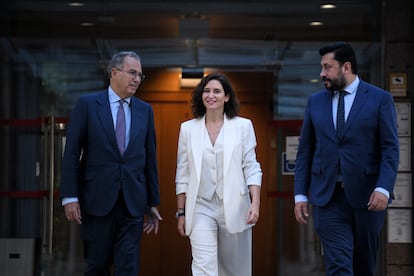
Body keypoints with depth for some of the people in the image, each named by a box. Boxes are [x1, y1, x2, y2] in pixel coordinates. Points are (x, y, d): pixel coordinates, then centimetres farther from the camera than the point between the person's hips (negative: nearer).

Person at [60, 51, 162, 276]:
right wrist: (70, 197, -9)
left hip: (133, 203, 2)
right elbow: (71, 154, -2)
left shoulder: (145, 110, 9)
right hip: (97, 200, -2)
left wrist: (153, 203, 9)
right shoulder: (87, 104, 0)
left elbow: (150, 158, 10)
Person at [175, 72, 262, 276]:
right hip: (201, 208, 0)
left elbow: (251, 168, 1)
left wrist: (255, 202, -11)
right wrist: (181, 212, 8)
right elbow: (182, 175, 10)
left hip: (234, 209, 0)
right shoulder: (188, 128, 7)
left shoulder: (243, 126, 3)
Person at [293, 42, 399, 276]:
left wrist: (383, 189, -16)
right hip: (328, 196, 1)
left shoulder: (380, 99, 1)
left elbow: (391, 149, -4)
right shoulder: (315, 101, 10)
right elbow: (305, 151, 11)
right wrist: (301, 194, 5)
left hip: (366, 195, -1)